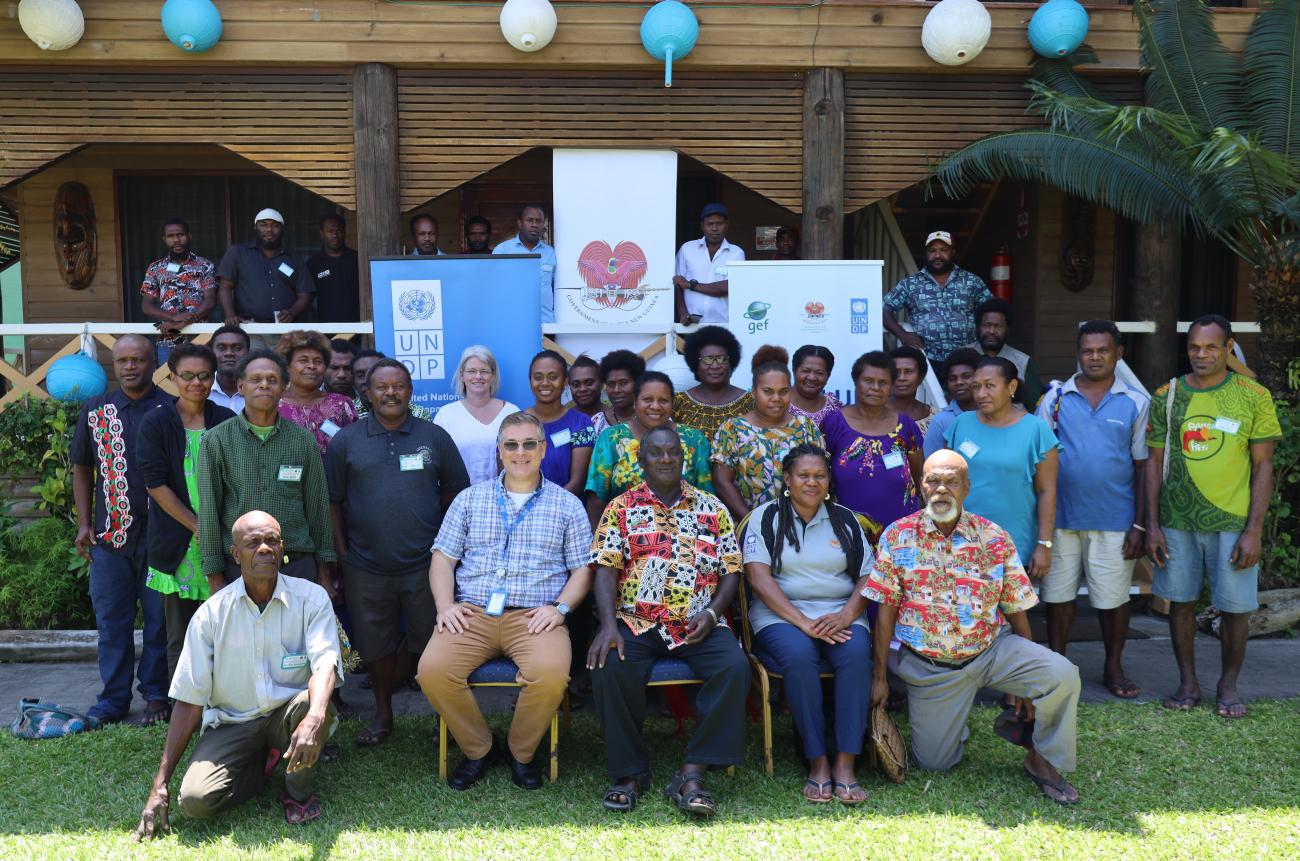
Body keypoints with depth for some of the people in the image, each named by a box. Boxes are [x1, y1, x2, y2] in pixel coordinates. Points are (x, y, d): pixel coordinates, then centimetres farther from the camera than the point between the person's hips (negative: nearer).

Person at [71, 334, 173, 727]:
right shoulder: (95, 410, 7)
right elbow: (82, 469, 14)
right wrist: (84, 523, 7)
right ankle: (114, 698, 23)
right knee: (111, 619, 11)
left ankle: (156, 694, 19)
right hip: (109, 533, 3)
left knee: (159, 618, 6)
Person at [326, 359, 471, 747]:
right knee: (376, 646, 13)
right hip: (366, 567, 1)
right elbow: (333, 501, 4)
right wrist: (342, 552, 0)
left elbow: (455, 492, 7)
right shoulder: (346, 441, 3)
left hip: (425, 565, -1)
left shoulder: (434, 437, 2)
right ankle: (382, 715, 33)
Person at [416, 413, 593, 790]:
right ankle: (478, 749, 3)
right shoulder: (470, 499, 16)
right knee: (433, 670, -25)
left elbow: (582, 570, 9)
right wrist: (446, 605, -4)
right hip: (472, 614, 2)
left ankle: (521, 752, 0)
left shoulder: (567, 505, 11)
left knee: (551, 674, -31)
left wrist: (560, 607, -8)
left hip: (535, 616, -2)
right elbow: (443, 558, 13)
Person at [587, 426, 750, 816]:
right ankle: (629, 772, -9)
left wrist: (712, 613, -8)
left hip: (699, 626, 1)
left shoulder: (711, 507, 13)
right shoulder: (622, 507, 9)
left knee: (735, 666, -27)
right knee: (610, 667, -30)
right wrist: (608, 623, -17)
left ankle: (692, 774, -18)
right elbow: (606, 569, -1)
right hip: (636, 622, -1)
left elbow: (731, 569, 9)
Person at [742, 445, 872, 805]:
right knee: (798, 655, -34)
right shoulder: (766, 517, 5)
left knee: (857, 652, -30)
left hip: (839, 614, 2)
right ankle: (817, 762, -21)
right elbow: (758, 577, -7)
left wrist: (847, 614, -12)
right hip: (780, 614, -2)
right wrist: (803, 621, -18)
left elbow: (866, 576, 9)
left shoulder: (845, 519, 15)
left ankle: (845, 764, -25)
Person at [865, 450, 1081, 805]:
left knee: (1062, 675, -24)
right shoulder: (897, 536, -6)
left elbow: (1016, 610, 1)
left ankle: (1041, 757, 2)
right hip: (928, 666, 0)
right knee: (933, 762, 1)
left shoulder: (995, 539, -4)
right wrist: (879, 676, -5)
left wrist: (1028, 681, 3)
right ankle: (951, 723, 36)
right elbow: (886, 610, -4)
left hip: (993, 649, 1)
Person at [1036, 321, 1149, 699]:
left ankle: (1113, 668, 26)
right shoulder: (1055, 398, 2)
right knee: (1059, 594, 9)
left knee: (1113, 597, 8)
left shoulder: (1136, 403, 2)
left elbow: (1143, 468, 2)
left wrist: (1139, 525, -2)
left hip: (1115, 520, 0)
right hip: (1062, 516, 1)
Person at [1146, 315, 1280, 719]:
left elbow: (1263, 466, -2)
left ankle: (1228, 685, 25)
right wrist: (1152, 524, 0)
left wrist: (1253, 531, -7)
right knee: (1181, 601, 10)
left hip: (1232, 523, -1)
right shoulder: (1167, 396, 2)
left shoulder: (1253, 396, -2)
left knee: (1234, 608, 4)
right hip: (1177, 522, 2)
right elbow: (1155, 463, 5)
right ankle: (1188, 682, 26)